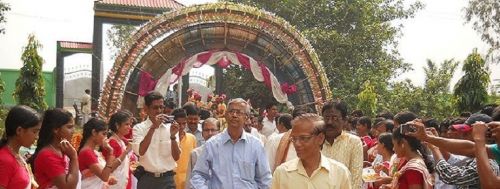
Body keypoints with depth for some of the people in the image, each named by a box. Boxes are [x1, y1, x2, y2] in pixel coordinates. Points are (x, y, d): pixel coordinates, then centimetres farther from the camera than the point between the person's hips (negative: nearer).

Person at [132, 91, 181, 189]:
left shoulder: (170, 128, 4)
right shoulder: (139, 128, 0)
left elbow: (176, 157, -1)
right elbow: (140, 151, -17)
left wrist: (173, 136, -16)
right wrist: (153, 127, -22)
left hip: (167, 179, 2)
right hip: (147, 179, -1)